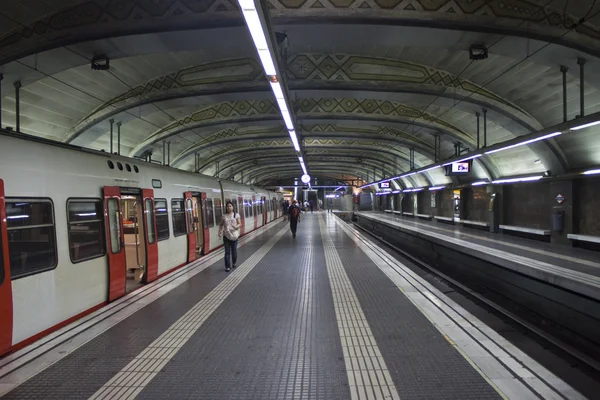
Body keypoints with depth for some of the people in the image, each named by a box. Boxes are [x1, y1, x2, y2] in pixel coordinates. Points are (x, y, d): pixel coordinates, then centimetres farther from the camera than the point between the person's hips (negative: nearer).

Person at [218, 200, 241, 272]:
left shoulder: (236, 215, 0)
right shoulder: (224, 216, 5)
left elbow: (239, 223, -1)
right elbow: (221, 224, 15)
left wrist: (236, 226, -23)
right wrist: (220, 232, 2)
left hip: (234, 235, -1)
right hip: (226, 236, 1)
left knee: (234, 251, 6)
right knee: (227, 252, 2)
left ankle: (233, 263, 31)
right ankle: (227, 266, 8)